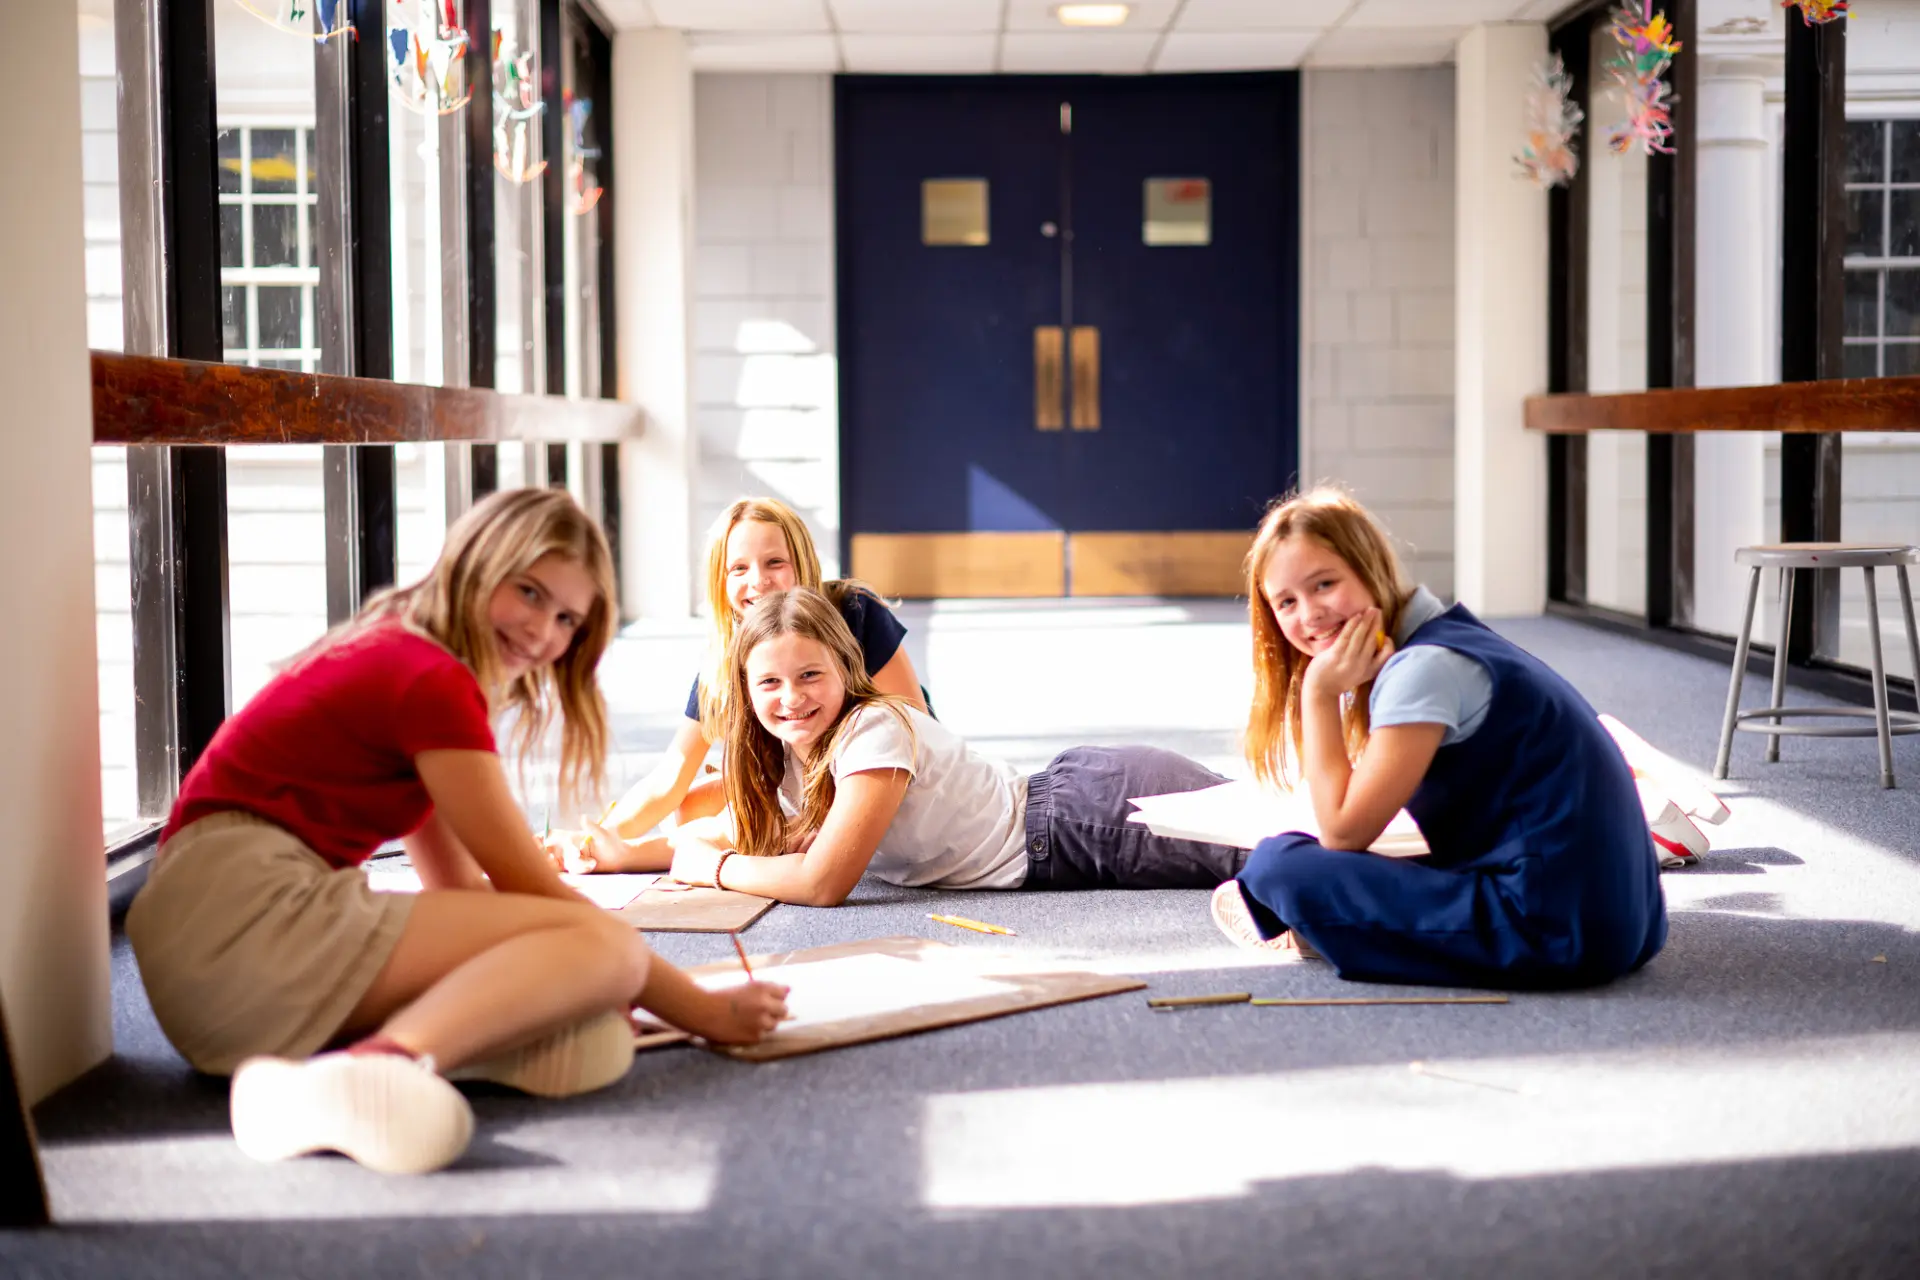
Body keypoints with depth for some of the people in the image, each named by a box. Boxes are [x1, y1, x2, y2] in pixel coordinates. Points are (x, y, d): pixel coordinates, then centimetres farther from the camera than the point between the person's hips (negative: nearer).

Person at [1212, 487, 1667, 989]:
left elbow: (1344, 830, -12)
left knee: (1279, 863, -11)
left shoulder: (1424, 666, -14)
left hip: (1549, 931, -11)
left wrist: (1318, 694, -8)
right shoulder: (1451, 635, 15)